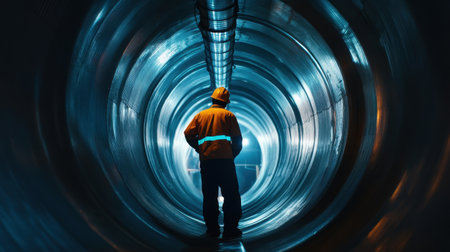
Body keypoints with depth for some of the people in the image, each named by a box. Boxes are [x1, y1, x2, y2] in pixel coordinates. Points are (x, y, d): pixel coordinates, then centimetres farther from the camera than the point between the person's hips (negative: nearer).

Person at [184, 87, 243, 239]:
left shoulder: (200, 115, 15)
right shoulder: (228, 115, 7)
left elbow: (188, 134, 5)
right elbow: (237, 139, 2)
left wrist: (199, 149, 15)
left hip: (206, 160, 3)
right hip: (225, 159, -3)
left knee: (209, 196, 9)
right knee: (231, 195, 1)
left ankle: (212, 229, 12)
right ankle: (230, 229, -2)